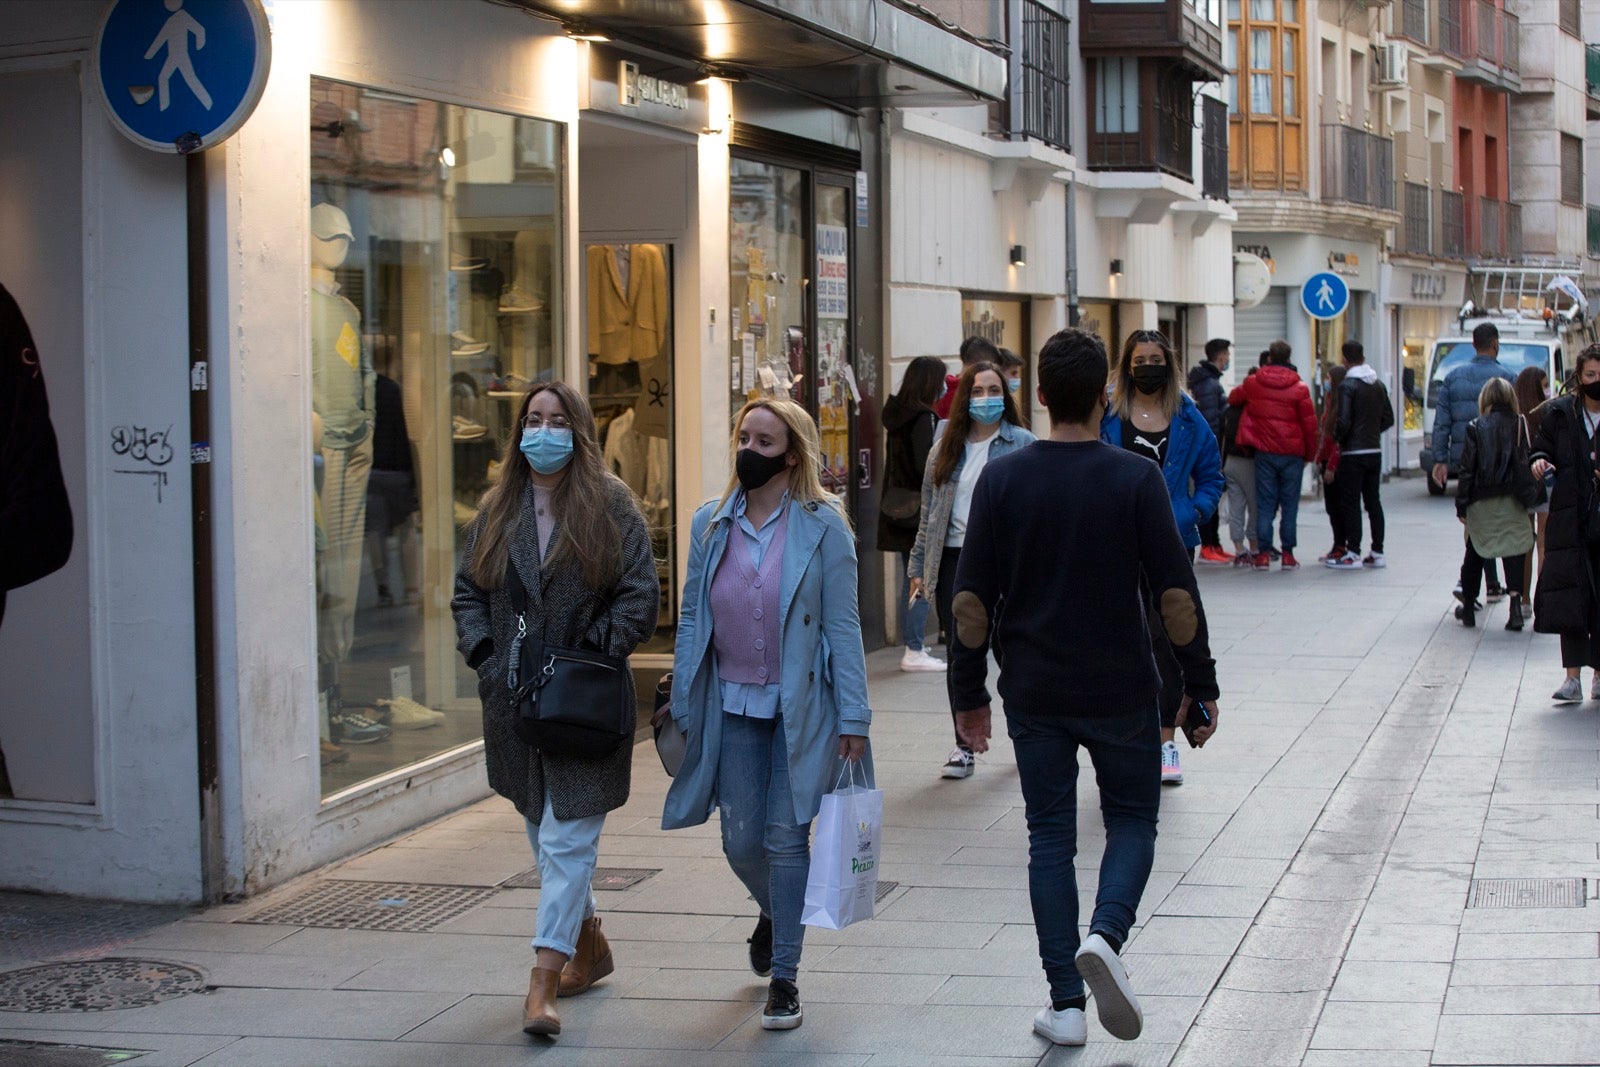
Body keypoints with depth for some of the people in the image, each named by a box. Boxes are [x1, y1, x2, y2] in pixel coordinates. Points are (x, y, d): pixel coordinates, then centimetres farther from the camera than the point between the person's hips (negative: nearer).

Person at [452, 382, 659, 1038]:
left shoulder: (611, 506, -4)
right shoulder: (498, 509, 9)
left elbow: (640, 597, -7)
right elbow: (468, 592, 12)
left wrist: (586, 657, -14)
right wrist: (486, 657, -3)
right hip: (515, 701, 5)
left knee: (567, 838, -9)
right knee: (542, 833, 16)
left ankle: (543, 982, -11)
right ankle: (590, 946, 35)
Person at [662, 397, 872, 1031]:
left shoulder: (822, 526, -7)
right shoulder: (711, 525, 3)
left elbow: (842, 625, -7)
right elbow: (692, 618, 9)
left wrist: (853, 717, -10)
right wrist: (682, 707, 6)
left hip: (801, 707, -3)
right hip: (733, 706, 3)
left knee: (785, 837, -2)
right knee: (741, 842, 6)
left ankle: (784, 976, 9)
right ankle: (773, 913, 40)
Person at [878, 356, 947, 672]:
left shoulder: (898, 415, 11)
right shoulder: (924, 417, -14)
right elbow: (926, 467, -19)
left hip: (899, 508, 9)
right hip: (919, 511, -9)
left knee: (912, 580, 13)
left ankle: (912, 648, 17)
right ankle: (914, 651, -4)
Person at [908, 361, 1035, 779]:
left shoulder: (1023, 445, -1)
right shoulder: (946, 447, 11)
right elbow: (930, 512, 14)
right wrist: (919, 567, 11)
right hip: (954, 561, 3)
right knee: (960, 656, 3)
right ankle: (963, 746, 11)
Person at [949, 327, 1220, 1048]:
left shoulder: (1001, 479, -4)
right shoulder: (1135, 480, -9)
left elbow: (972, 598, -4)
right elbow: (1176, 594, -10)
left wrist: (971, 691, 6)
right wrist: (1200, 685, 0)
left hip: (1033, 691, 2)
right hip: (1120, 689, -1)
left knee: (1050, 836, 10)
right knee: (1132, 818, 15)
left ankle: (1065, 1003, 8)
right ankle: (1105, 935, -13)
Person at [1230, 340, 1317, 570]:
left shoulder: (1253, 383, 0)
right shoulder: (1299, 388, -4)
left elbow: (1233, 398, 18)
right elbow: (1310, 424, -2)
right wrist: (1309, 454, 9)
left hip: (1264, 453, 1)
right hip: (1292, 454, -1)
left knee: (1265, 504, 5)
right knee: (1289, 505, 5)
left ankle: (1263, 553, 1)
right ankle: (1288, 554, 4)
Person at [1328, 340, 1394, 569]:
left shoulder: (1347, 386, -13)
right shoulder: (1379, 385, 9)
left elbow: (1343, 421, -19)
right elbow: (1389, 419, 12)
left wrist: (1337, 438, -2)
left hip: (1353, 454, -7)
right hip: (1375, 451, 7)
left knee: (1350, 503, -2)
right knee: (1373, 501, 11)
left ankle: (1353, 554, -4)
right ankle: (1377, 552, 13)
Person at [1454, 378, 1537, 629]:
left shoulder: (1476, 428, -4)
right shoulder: (1521, 426, -3)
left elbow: (1466, 469, -4)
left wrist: (1461, 506, 1)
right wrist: (1530, 495, 8)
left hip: (1481, 504, 0)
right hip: (1512, 504, 0)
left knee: (1474, 554, 14)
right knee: (1513, 551, 3)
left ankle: (1468, 607, 21)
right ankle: (1515, 603, -14)